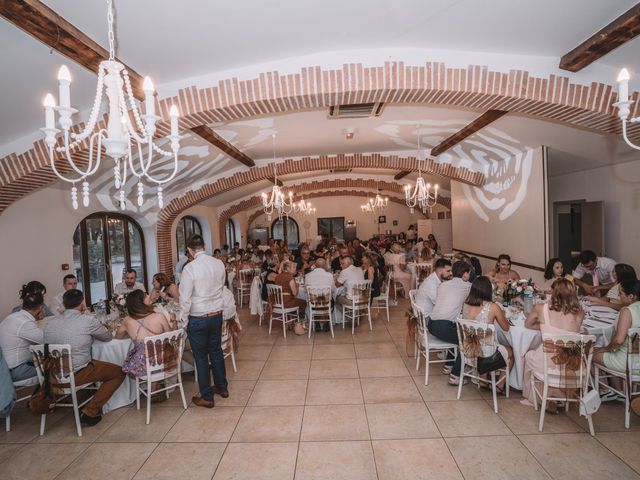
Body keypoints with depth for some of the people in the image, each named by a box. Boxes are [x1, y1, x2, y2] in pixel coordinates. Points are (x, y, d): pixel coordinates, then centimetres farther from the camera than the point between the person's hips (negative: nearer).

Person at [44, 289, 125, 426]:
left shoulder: (50, 322, 0)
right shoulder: (88, 320, -14)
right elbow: (108, 337, 2)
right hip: (77, 375, -7)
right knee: (119, 372, 7)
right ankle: (90, 412, 0)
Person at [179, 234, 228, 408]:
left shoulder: (190, 268, -18)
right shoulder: (219, 264, -3)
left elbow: (185, 299, -16)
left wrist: (182, 320, -3)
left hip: (198, 318, -5)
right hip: (217, 314, 5)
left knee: (201, 357, 9)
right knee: (216, 351, 21)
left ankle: (207, 397, 22)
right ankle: (222, 388, 36)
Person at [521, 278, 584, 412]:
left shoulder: (541, 308, -10)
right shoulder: (579, 312, -6)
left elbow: (527, 324, 10)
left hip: (547, 365, -2)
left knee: (529, 356, 33)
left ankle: (531, 398, 48)